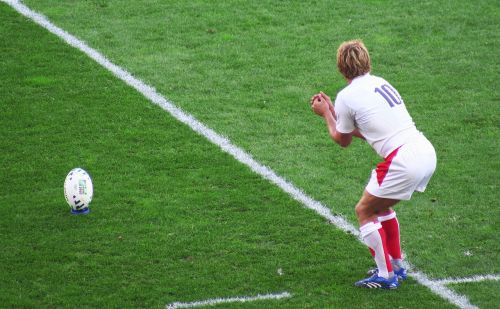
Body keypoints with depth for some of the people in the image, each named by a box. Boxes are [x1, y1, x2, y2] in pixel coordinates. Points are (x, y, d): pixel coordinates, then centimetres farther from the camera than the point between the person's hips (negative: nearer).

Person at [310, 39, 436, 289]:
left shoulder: (346, 96, -5)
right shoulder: (380, 83, 17)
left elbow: (342, 140, 13)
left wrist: (326, 114, 26)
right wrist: (333, 112, 30)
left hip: (403, 162, -8)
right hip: (426, 152, 8)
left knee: (364, 211, 9)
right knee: (381, 206, 26)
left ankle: (385, 276, 11)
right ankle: (397, 266, 34)